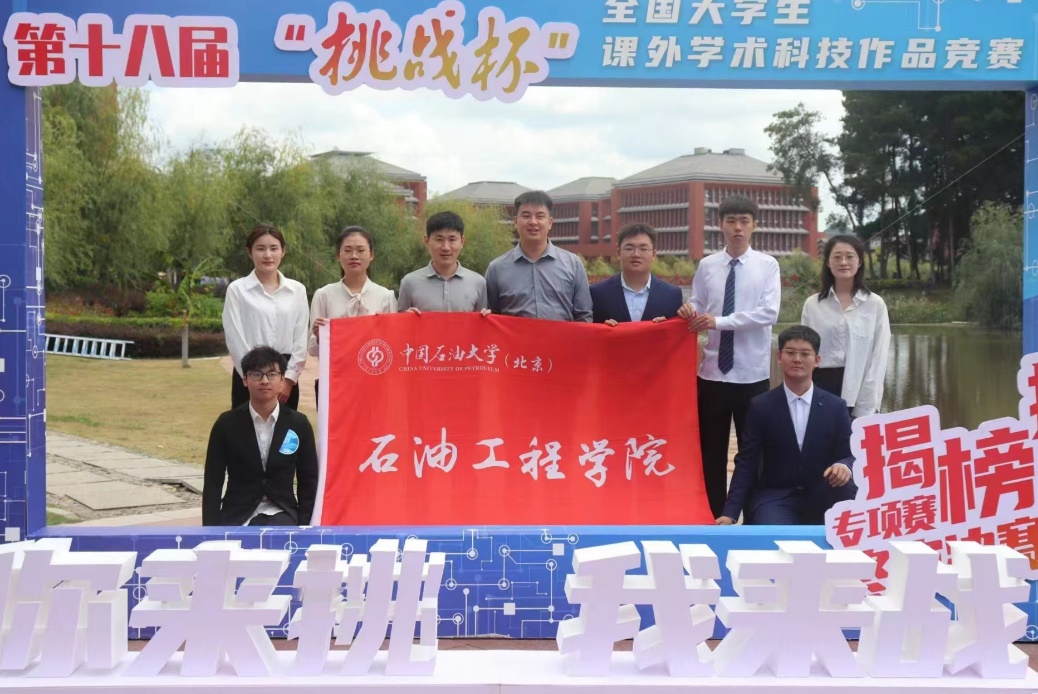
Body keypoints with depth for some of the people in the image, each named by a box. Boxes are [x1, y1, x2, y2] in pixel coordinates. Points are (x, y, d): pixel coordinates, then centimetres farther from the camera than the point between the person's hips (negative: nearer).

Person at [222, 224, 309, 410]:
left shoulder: (297, 290, 7)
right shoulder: (237, 289, 0)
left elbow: (301, 339, 5)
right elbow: (235, 339, -4)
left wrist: (289, 378, -4)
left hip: (286, 378, 2)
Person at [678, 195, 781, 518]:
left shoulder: (767, 265, -3)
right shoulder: (706, 266, 2)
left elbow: (769, 313, -14)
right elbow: (697, 310, 4)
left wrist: (720, 321, -20)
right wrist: (689, 311, -19)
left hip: (752, 373, -1)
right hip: (712, 371, 2)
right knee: (711, 450, 9)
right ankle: (714, 520, 21)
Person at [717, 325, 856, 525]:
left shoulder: (835, 407, 3)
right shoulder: (760, 406, -1)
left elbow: (851, 456, 3)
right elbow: (746, 463, -3)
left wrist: (844, 466, -24)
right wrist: (730, 512, -13)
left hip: (822, 499, 4)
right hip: (774, 498, -3)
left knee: (847, 485, -29)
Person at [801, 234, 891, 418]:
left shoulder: (875, 304, 3)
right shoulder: (812, 304, 6)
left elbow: (879, 357, 0)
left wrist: (868, 408, -8)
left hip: (859, 388, -1)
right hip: (822, 388, 1)